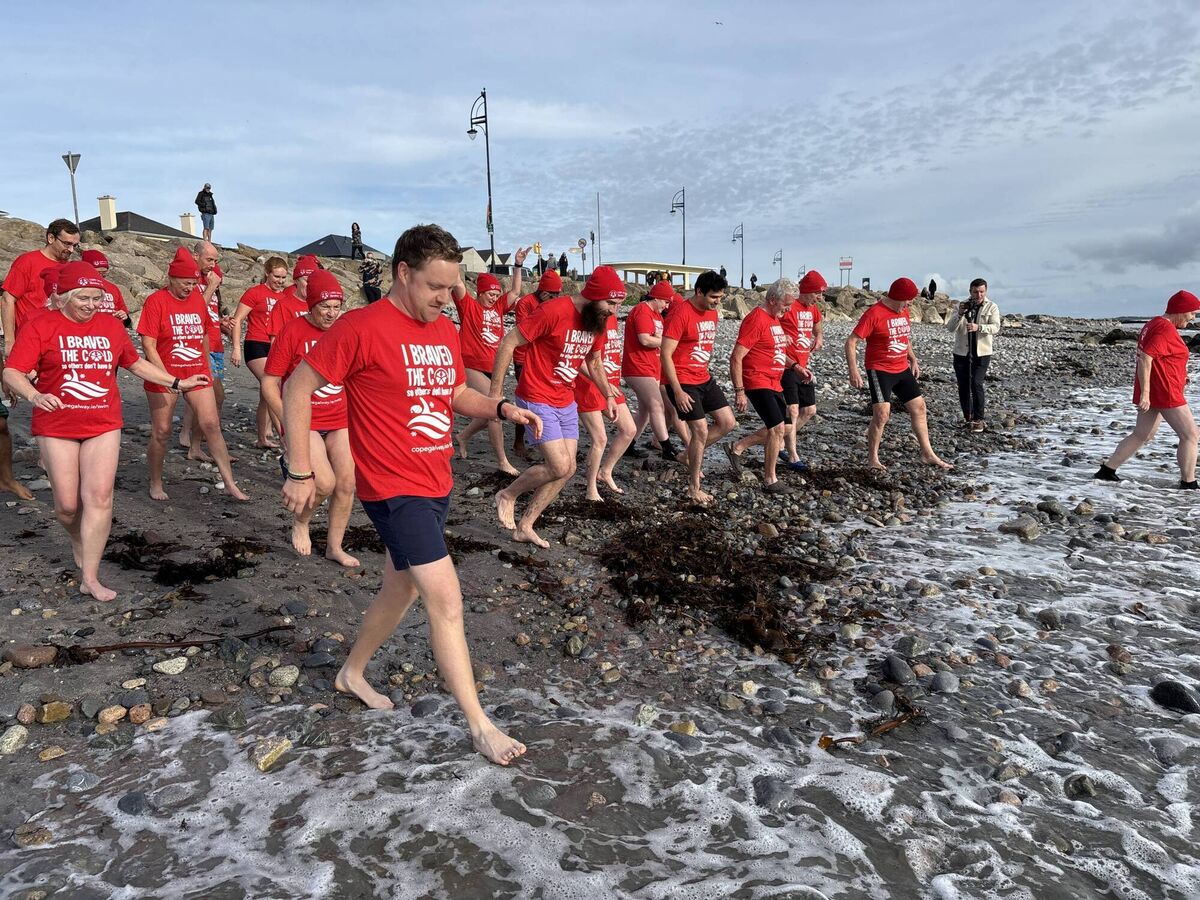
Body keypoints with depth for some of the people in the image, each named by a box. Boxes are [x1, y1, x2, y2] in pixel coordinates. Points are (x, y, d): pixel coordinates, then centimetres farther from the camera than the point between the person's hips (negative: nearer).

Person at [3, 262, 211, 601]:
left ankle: (90, 578, -1)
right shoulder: (41, 326, -6)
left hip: (103, 426, 2)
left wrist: (177, 383, 14)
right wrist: (34, 396, -34)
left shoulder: (111, 326, 6)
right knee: (67, 504, 4)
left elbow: (137, 364, 18)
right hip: (57, 427, -2)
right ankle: (79, 543, 38)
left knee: (99, 497, -6)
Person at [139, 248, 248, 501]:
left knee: (211, 425, -1)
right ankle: (156, 484, 22)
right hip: (164, 376, -4)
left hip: (197, 374, 4)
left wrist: (205, 368, 19)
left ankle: (230, 484, 2)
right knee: (161, 432, 4)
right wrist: (166, 378, -19)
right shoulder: (156, 300, -8)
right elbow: (148, 344, -12)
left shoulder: (198, 298, 7)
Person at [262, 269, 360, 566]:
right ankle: (300, 523, 15)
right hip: (303, 422, -4)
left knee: (347, 484, -1)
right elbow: (269, 383, -8)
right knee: (324, 482, -17)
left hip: (340, 421, 4)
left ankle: (334, 546, 18)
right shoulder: (292, 331, -8)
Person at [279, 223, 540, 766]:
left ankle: (352, 672, 44)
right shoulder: (362, 327, -15)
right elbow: (298, 387, -10)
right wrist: (300, 472, -13)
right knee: (446, 600, -8)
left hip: (436, 485, 8)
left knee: (401, 588, 21)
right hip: (394, 490, -8)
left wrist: (502, 409, 0)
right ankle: (479, 726, 4)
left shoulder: (444, 331, 7)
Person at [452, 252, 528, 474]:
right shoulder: (468, 306, -5)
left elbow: (515, 292, 15)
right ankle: (502, 461, -4)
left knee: (490, 414, 14)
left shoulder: (498, 308, 12)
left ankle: (464, 436, 40)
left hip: (493, 370, 7)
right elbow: (458, 285, -17)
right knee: (495, 412, -12)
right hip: (473, 368, -7)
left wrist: (518, 265, 8)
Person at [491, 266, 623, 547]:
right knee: (560, 467, -13)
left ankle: (525, 527, 19)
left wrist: (608, 395, 7)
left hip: (566, 403, 8)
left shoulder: (598, 321, 2)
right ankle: (507, 496, 13)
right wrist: (495, 393, -16)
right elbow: (508, 343, -16)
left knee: (567, 470, 6)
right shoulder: (554, 311, -21)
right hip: (537, 400, -8)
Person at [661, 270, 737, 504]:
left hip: (704, 379, 8)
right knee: (701, 430, -7)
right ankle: (694, 488, 9)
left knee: (728, 423, 7)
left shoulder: (712, 313, 8)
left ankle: (692, 454, 26)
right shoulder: (681, 314, -18)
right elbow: (665, 354, -19)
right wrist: (678, 391, -21)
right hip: (682, 383, -8)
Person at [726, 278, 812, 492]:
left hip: (774, 383, 10)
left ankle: (737, 448, 22)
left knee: (783, 428, 14)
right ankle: (770, 480, 2)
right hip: (758, 383, -10)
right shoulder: (756, 320, -17)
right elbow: (736, 358, -21)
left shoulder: (775, 319, 12)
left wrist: (796, 367, 9)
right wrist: (739, 391, -23)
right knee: (777, 427, -11)